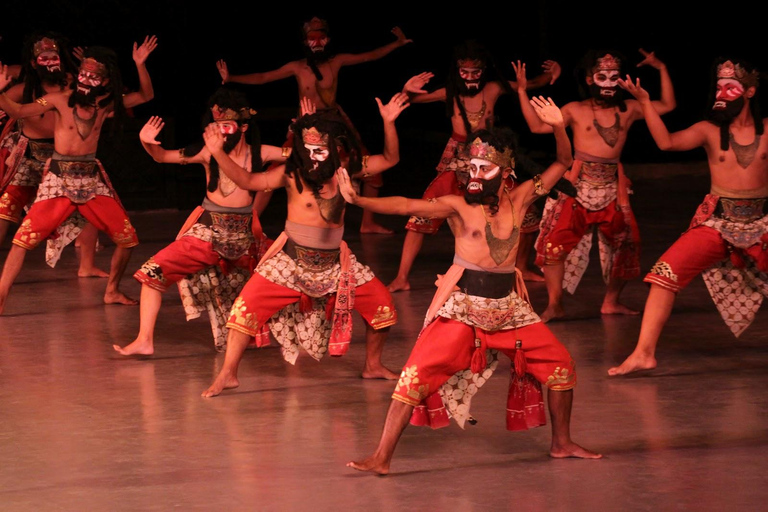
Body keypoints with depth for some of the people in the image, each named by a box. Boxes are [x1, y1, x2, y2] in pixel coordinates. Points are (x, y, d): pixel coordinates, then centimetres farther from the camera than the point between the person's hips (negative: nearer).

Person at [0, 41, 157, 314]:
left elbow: (146, 96, 11)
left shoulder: (107, 104, 3)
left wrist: (140, 65, -4)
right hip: (59, 179, -4)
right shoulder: (60, 100, -7)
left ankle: (112, 291, 23)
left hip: (92, 179, 4)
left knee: (127, 238, 4)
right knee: (25, 237, -17)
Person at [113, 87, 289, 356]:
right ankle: (144, 341, -12)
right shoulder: (208, 152, -5)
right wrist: (147, 143, -25)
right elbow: (163, 156, -5)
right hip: (208, 231, -1)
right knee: (154, 271, -14)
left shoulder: (259, 153, -3)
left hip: (244, 234, 1)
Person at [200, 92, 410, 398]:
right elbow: (248, 181, -13)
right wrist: (218, 154, -25)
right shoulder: (293, 173, -11)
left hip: (335, 261, 3)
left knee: (381, 303, 0)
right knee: (250, 305, -16)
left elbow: (390, 159, 3)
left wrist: (388, 122, -11)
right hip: (293, 258, -3)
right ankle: (228, 374, -7)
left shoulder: (346, 169, -3)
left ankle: (373, 366, 22)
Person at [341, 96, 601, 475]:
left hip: (509, 304, 4)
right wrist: (359, 201, -33)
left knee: (560, 364, 4)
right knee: (419, 373, -15)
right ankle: (382, 457, -12)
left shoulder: (519, 199, 3)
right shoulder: (459, 206, -8)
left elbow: (563, 163, 8)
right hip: (463, 306, -4)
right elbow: (408, 206, -20)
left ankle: (562, 443, 24)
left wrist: (558, 128, -11)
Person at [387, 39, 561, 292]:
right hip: (456, 162, -2)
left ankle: (522, 268, 26)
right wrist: (408, 90, -23)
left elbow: (530, 85, 4)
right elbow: (411, 100, -1)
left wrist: (550, 75, -15)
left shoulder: (494, 89, -4)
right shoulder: (451, 93, -5)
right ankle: (402, 278, -11)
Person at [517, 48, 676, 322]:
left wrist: (662, 70, 6)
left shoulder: (628, 109, 10)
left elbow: (667, 105, 12)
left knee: (626, 245, 8)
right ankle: (554, 305, -6)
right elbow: (538, 126, -2)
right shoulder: (575, 111, 4)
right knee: (556, 241, -14)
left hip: (612, 187, 3)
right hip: (578, 185, -3)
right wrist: (522, 92, -7)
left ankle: (611, 302, 26)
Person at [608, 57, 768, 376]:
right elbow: (668, 142, -15)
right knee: (666, 272, -14)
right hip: (717, 222, 0)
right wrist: (645, 103, -22)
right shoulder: (710, 130, -1)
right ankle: (644, 353, -14)